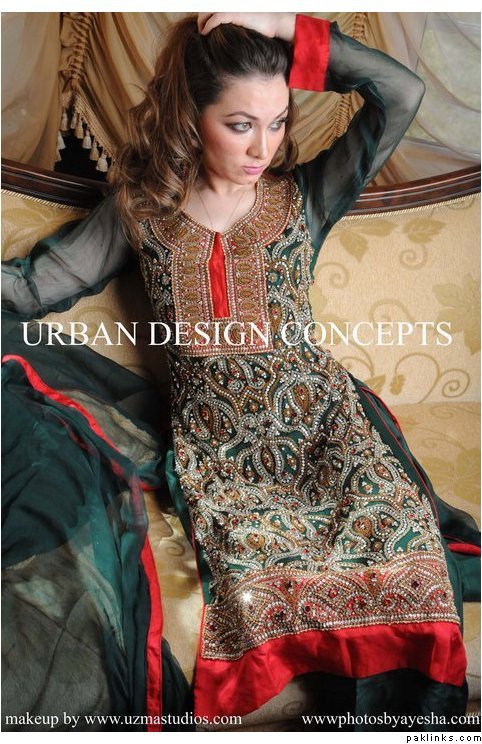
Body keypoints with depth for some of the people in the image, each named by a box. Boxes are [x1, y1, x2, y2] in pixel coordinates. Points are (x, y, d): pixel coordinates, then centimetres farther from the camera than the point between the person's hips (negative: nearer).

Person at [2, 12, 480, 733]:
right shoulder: (142, 208, 8)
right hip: (214, 444, 0)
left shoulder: (303, 195, 7)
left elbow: (403, 92, -3)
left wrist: (284, 26, -5)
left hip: (319, 420, 1)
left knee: (403, 545, -26)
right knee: (261, 578, -29)